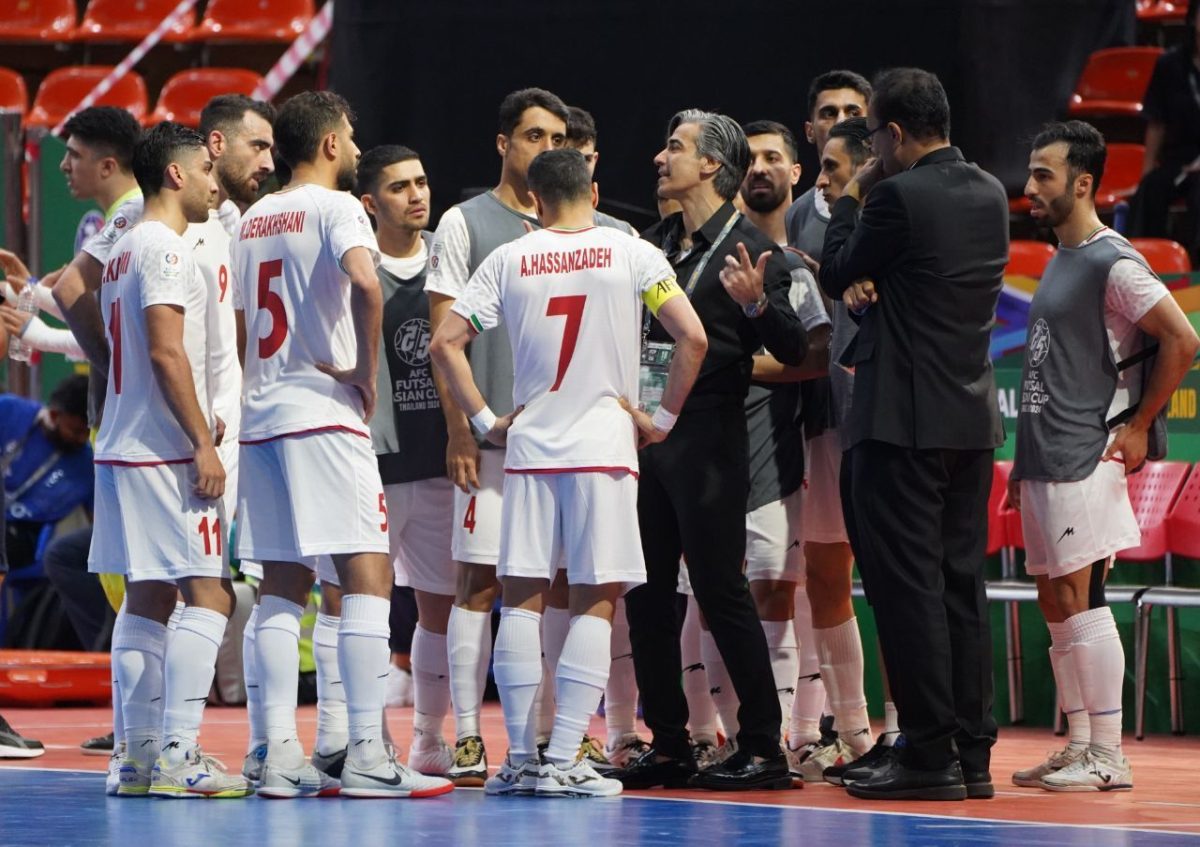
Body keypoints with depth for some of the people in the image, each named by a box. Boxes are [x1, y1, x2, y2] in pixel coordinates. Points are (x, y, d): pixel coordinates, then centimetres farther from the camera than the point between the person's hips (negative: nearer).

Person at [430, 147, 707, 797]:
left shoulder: (508, 260, 5)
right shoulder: (631, 255, -1)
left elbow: (446, 342, 1)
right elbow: (693, 338, -9)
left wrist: (485, 420, 7)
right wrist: (663, 419, 1)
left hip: (529, 448, 2)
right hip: (604, 447, -2)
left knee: (522, 598, 8)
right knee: (595, 600, 0)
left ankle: (520, 759, 6)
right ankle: (563, 760, -8)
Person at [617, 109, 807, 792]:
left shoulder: (750, 249, -7)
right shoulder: (656, 244, 15)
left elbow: (794, 350, -14)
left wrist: (756, 303, -30)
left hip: (707, 438, -7)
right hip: (645, 431, 7)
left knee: (722, 592, -7)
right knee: (647, 594, 8)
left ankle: (764, 748, -2)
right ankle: (668, 744, 15)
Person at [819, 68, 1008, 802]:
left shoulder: (898, 197, -14)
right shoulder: (990, 195, 10)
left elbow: (839, 275, -1)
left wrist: (852, 197, 9)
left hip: (904, 419, -7)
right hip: (973, 417, 7)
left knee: (907, 584, -4)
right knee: (961, 585, 10)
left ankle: (929, 756, -6)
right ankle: (973, 753, 11)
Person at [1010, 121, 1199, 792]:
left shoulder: (1113, 264, -12)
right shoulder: (1060, 262, 17)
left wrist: (1139, 428, -13)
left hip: (1085, 461, -10)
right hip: (1047, 462, 10)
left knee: (1079, 602, -10)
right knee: (1057, 605, 10)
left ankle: (1109, 756, -8)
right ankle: (1079, 749, 15)